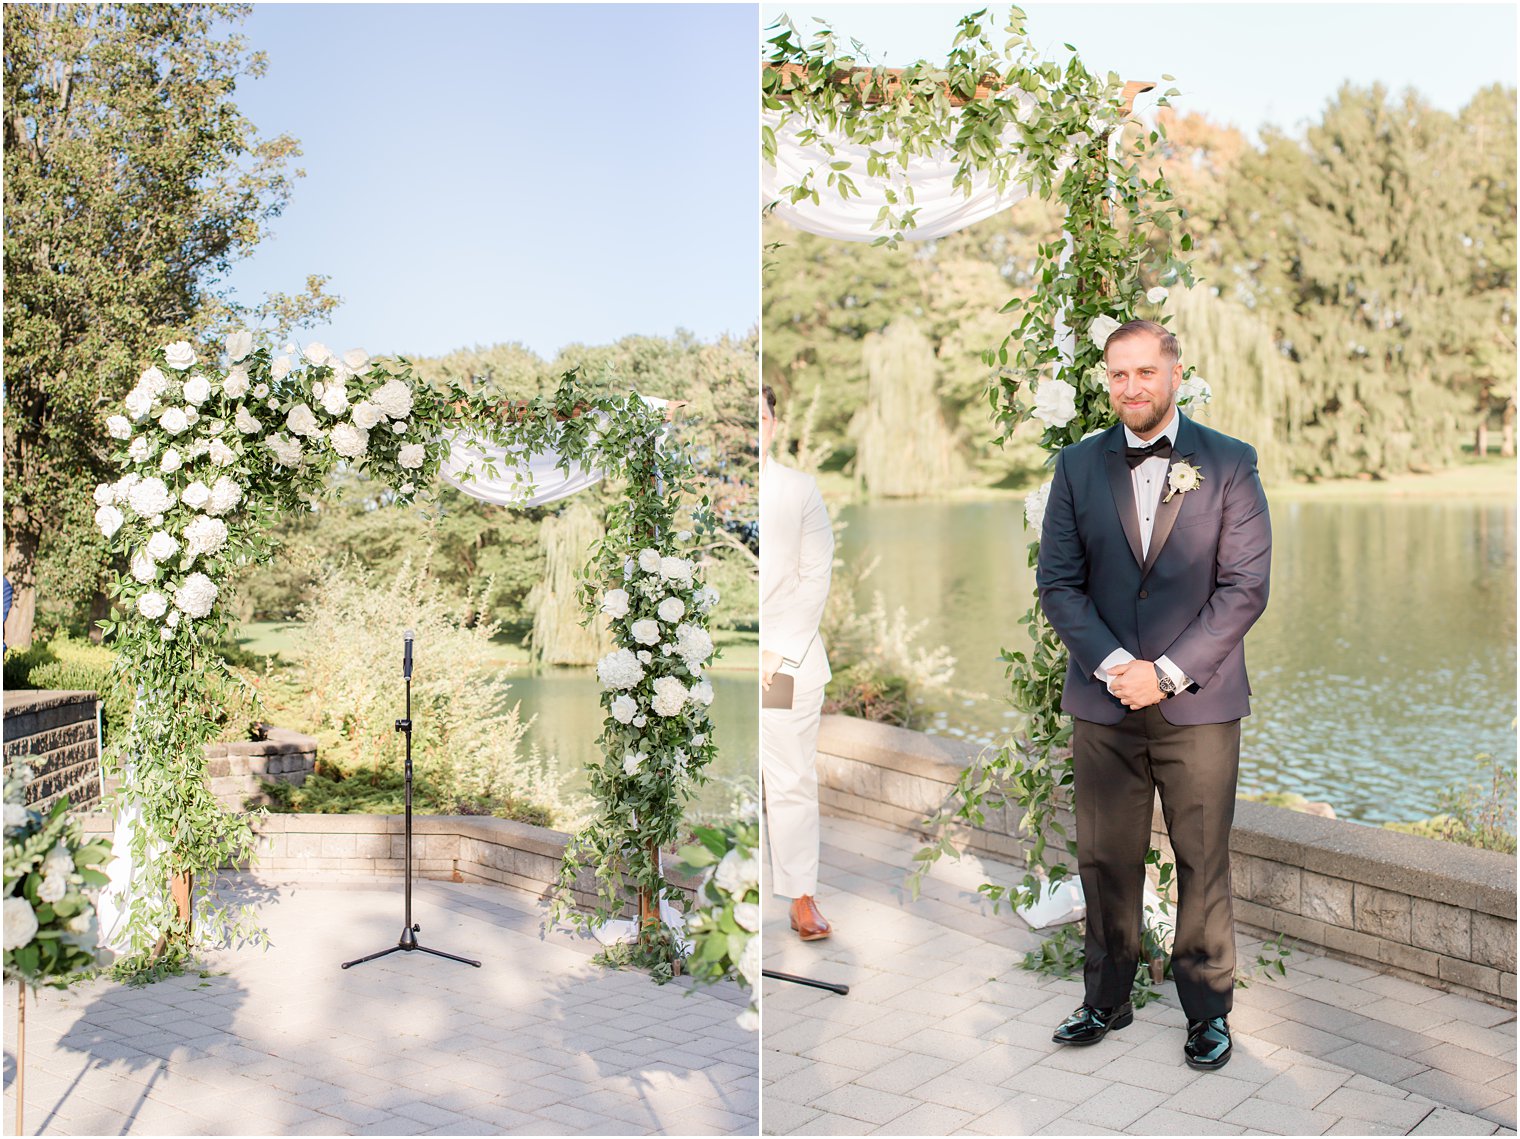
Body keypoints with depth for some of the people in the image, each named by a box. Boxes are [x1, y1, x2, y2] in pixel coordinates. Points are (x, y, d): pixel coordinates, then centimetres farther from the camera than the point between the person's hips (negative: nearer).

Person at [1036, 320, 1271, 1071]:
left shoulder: (1228, 464, 1)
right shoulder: (1078, 466, 6)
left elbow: (1246, 585, -5)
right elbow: (1057, 582, 3)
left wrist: (1167, 672, -13)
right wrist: (1113, 664, -12)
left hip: (1199, 704, -2)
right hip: (1102, 705, 2)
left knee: (1203, 863, 7)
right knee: (1105, 861, 10)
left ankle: (1208, 1009, 24)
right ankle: (1106, 1000, 27)